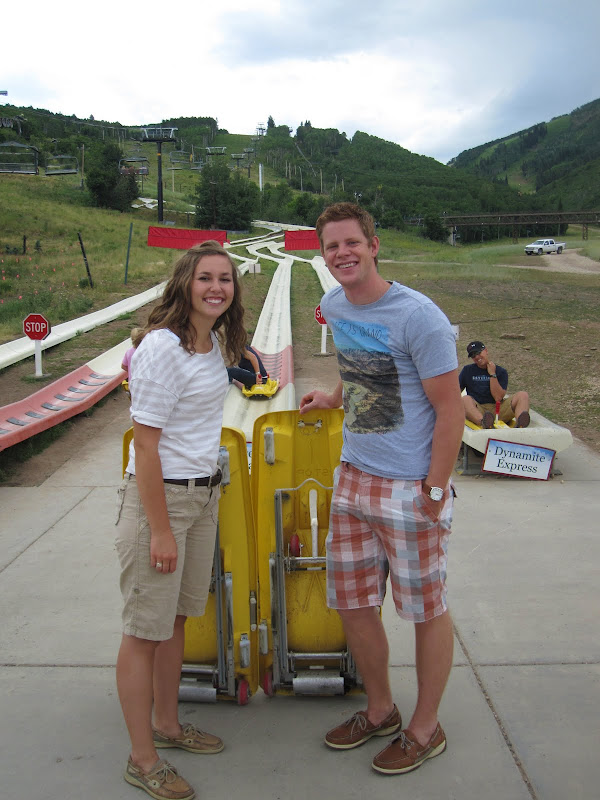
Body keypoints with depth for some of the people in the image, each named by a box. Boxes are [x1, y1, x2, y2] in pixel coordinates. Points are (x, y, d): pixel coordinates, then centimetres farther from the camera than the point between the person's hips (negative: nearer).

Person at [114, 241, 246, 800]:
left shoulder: (214, 343, 9)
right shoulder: (162, 346, -18)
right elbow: (145, 444, -19)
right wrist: (161, 529, -19)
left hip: (203, 495, 8)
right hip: (158, 497, -8)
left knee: (176, 618, 19)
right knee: (144, 631, 4)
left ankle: (166, 725, 37)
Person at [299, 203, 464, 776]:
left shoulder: (417, 316, -17)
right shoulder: (333, 305, 6)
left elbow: (450, 410, -15)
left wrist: (434, 492, -15)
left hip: (410, 488, -7)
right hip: (353, 477, 7)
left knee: (425, 610, 9)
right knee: (353, 603, 14)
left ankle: (425, 728, 29)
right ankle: (380, 711, 37)